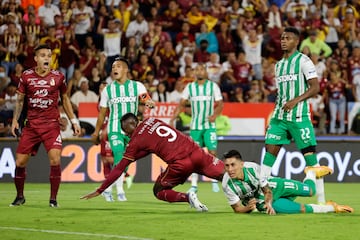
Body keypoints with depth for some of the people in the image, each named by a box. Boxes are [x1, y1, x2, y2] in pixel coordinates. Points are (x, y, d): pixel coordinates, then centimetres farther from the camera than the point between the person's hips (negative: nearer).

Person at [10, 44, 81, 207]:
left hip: (52, 125, -1)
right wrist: (15, 120, 2)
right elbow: (20, 100, 11)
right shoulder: (26, 76, 0)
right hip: (31, 125, 1)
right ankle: (20, 196, 22)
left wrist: (74, 121, 8)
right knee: (20, 162, 0)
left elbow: (65, 99, 12)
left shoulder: (58, 77, -1)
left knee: (55, 159, -17)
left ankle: (53, 198, -4)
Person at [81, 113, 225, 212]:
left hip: (179, 164, -4)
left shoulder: (135, 141, 6)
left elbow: (119, 169, 11)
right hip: (195, 151, 4)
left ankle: (187, 197, -8)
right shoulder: (151, 120, 18)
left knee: (159, 191, 17)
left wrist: (99, 191, 17)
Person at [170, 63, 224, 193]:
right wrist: (172, 119, -4)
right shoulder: (189, 87, 5)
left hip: (209, 125, -2)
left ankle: (214, 180, 3)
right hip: (195, 126, 2)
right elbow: (181, 104, 7)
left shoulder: (213, 86, 0)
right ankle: (194, 185, 4)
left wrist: (214, 115, -19)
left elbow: (220, 104, 0)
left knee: (212, 152, -10)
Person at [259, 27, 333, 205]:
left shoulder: (303, 61, -4)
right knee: (270, 149, -1)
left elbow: (315, 87, -10)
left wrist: (295, 101, -20)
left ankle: (321, 200, -3)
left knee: (309, 153, -6)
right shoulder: (279, 65, 18)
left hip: (299, 116, -7)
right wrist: (275, 115, 17)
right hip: (279, 116, 7)